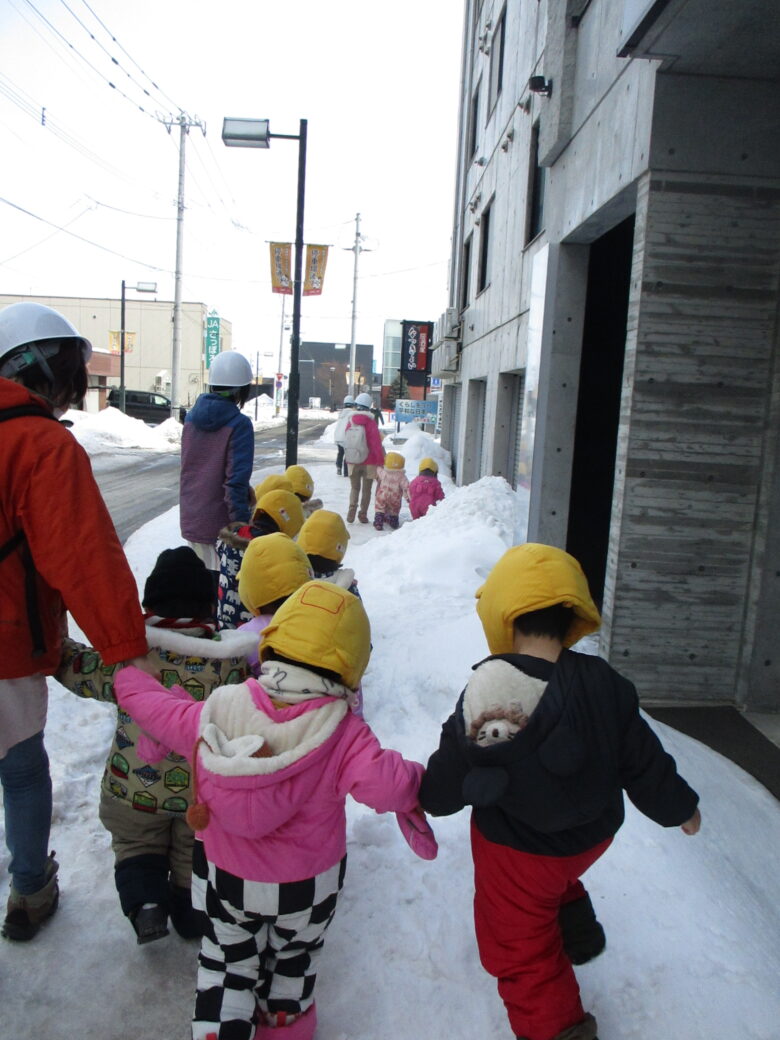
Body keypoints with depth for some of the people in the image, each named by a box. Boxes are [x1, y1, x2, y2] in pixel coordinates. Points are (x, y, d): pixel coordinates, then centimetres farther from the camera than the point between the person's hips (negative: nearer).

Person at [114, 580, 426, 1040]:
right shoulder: (342, 734, -33)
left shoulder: (211, 716, -24)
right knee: (293, 956, 32)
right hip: (307, 882, 0)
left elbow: (145, 700, -11)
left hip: (224, 876, 1)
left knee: (226, 958, 29)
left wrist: (129, 671, 10)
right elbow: (388, 784, -44)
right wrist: (417, 780, -22)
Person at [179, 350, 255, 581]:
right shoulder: (239, 424, -15)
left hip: (191, 518, 7)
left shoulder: (192, 417, 6)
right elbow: (236, 480, -19)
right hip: (219, 525, -6)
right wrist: (242, 526, -14)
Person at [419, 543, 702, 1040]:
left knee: (519, 947, 17)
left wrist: (426, 797, 8)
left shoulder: (486, 695, -27)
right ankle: (576, 923, 34)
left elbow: (446, 784, -15)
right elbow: (644, 761, -5)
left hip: (517, 848, -4)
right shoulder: (604, 685, -18)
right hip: (591, 835, 5)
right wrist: (680, 808, 14)